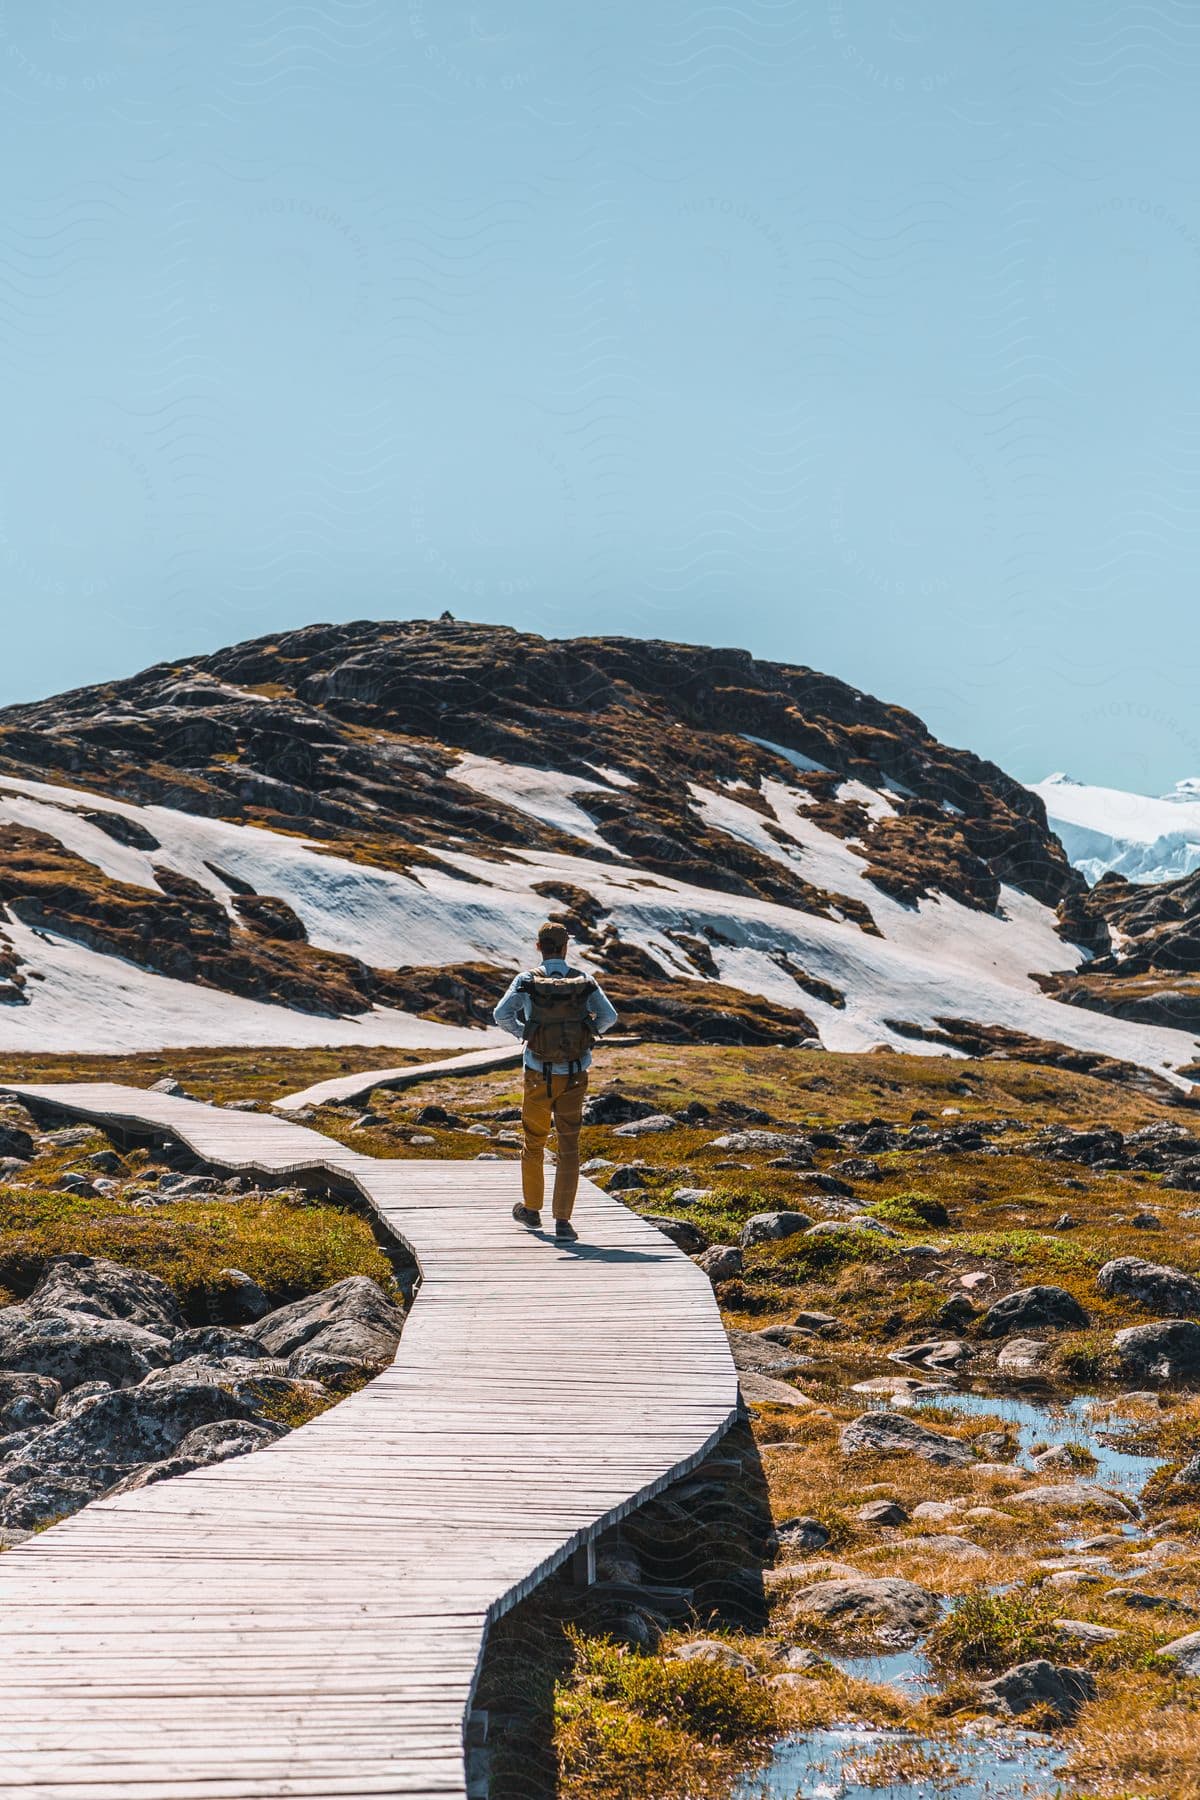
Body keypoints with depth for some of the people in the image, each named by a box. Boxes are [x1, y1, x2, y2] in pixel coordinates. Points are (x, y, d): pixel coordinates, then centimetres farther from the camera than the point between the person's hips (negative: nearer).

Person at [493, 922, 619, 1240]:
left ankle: (531, 1209, 32)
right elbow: (609, 1016, -12)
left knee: (533, 1142, 19)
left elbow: (501, 1015, -17)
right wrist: (587, 1032, 7)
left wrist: (523, 1032, 1)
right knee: (569, 1148, 4)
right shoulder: (583, 981, -2)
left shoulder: (527, 980, -6)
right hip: (574, 1077, 0)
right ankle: (563, 1220, -2)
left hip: (539, 1076, 0)